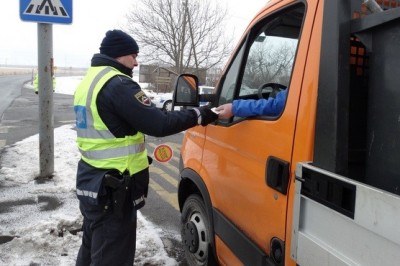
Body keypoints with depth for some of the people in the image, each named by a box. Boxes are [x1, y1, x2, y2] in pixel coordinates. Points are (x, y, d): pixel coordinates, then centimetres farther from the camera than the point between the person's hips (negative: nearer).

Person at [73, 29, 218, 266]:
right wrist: (202, 115, -14)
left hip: (92, 181, 10)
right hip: (113, 189, -10)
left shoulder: (89, 81, 13)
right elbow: (159, 124, -23)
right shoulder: (118, 84, -19)